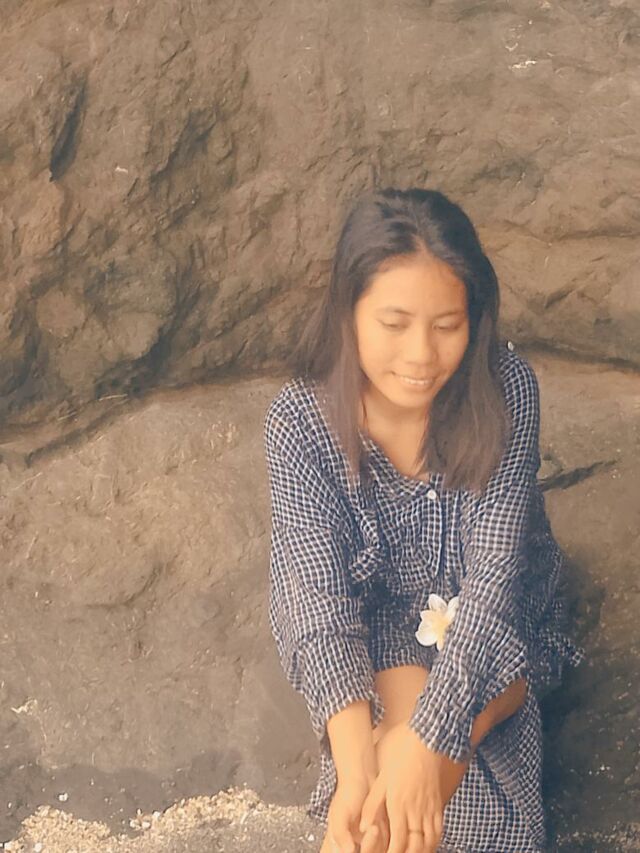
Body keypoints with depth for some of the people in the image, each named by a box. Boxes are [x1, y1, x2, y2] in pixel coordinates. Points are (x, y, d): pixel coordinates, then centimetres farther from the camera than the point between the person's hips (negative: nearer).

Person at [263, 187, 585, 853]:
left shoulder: (506, 391, -24)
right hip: (372, 622, 0)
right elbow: (318, 595, -27)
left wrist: (426, 741, -40)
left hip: (489, 623, 0)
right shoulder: (300, 419, -23)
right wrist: (355, 767, -42)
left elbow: (493, 571, -29)